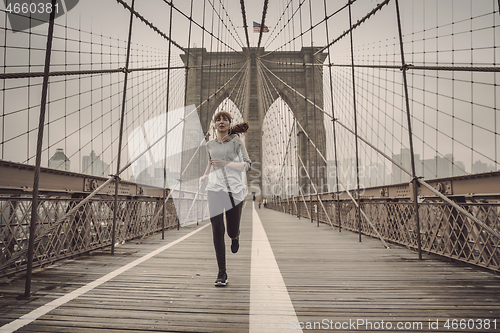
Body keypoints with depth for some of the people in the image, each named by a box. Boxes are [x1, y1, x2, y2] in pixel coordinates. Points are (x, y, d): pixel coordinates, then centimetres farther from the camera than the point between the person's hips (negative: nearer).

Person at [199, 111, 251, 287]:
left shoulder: (236, 140, 1)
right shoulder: (210, 144, 13)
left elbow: (247, 165, -4)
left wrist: (226, 163, -17)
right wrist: (205, 176, 12)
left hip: (235, 190, -2)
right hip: (216, 188, 2)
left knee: (232, 232, 5)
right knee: (217, 230, -8)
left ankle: (235, 236, 46)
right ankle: (222, 272, 3)